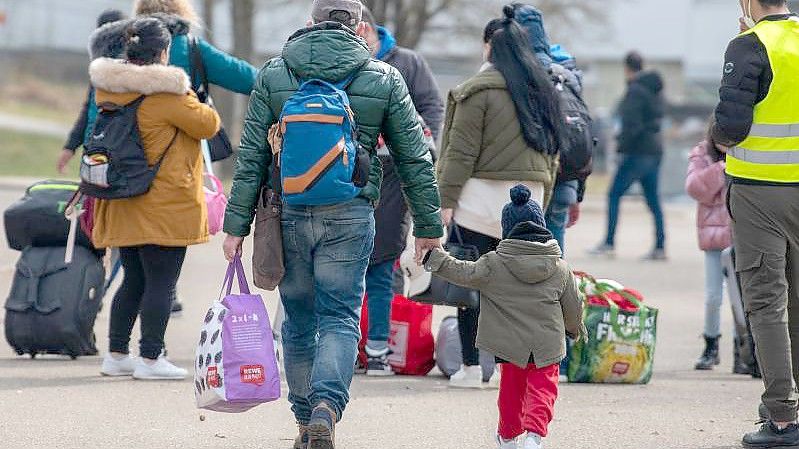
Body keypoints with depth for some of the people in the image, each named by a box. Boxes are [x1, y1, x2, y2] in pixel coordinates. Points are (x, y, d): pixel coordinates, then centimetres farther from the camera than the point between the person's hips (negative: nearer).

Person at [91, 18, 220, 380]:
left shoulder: (107, 88, 5)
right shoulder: (166, 95, -17)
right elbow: (208, 125, -9)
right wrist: (197, 105, 12)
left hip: (122, 204, 7)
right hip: (164, 206, -7)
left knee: (133, 281, 16)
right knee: (161, 283, -1)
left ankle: (116, 355, 17)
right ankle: (150, 359, -2)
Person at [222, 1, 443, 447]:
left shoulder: (273, 75, 4)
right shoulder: (384, 79, 2)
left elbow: (251, 157, 3)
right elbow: (415, 159, 6)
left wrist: (237, 225, 5)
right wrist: (429, 226, 14)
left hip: (289, 213, 2)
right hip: (351, 216, -2)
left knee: (299, 320, 14)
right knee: (340, 318, 0)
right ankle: (326, 407, -22)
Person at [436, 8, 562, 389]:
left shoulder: (479, 90, -7)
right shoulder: (541, 90, 13)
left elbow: (461, 151, -10)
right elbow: (550, 151, 17)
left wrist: (447, 200, -8)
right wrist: (541, 202, 22)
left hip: (482, 198, -6)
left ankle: (471, 367, 0)